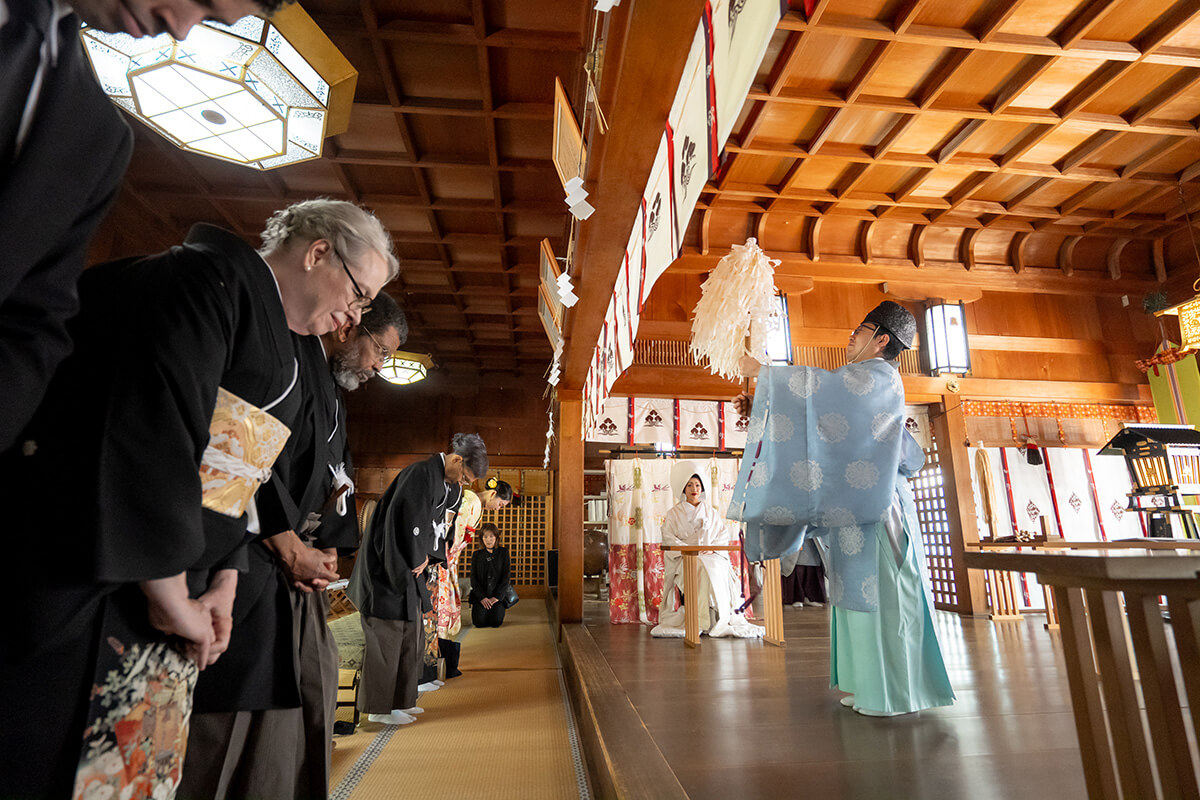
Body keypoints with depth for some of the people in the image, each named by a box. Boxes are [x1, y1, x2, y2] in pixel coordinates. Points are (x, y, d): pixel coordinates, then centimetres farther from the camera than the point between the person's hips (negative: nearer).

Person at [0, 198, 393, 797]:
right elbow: (151, 421, -23)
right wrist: (171, 595, -18)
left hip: (166, 589, 9)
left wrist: (223, 583, 5)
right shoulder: (217, 274, -12)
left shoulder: (280, 354, 17)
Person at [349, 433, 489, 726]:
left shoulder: (442, 478, 8)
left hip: (407, 565, 10)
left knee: (409, 635, 16)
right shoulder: (422, 473, -22)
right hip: (390, 568, -10)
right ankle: (379, 707, 14)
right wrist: (418, 560, -13)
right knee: (388, 636, 1)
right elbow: (406, 520, -27)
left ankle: (398, 699, 28)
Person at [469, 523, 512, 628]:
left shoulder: (503, 552, 5)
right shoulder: (477, 555, 9)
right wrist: (482, 597, -11)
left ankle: (499, 609, 12)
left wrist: (497, 596, -12)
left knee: (496, 621, -21)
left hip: (498, 594, -1)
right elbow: (473, 578, 3)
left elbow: (507, 576, -1)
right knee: (479, 622, -20)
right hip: (480, 594, 1)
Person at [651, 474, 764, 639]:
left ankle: (722, 618, -26)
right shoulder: (674, 512, 14)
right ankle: (701, 620, -33)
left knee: (716, 568, -33)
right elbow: (667, 536, 2)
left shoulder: (711, 512, 21)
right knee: (700, 568, -35)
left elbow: (723, 534, 12)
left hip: (711, 555, 2)